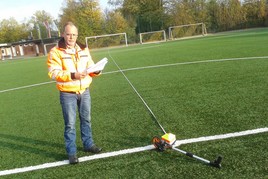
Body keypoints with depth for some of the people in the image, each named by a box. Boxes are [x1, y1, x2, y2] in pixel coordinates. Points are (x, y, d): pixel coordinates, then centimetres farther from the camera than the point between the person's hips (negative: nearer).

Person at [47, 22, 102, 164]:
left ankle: (88, 144, 32)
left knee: (86, 120, 16)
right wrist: (72, 75, -29)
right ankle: (71, 152, 13)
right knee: (70, 124, 1)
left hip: (84, 91, 5)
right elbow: (53, 73, -18)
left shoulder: (83, 50, 7)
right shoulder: (55, 52, -10)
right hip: (67, 94, -5)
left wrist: (96, 71, -13)